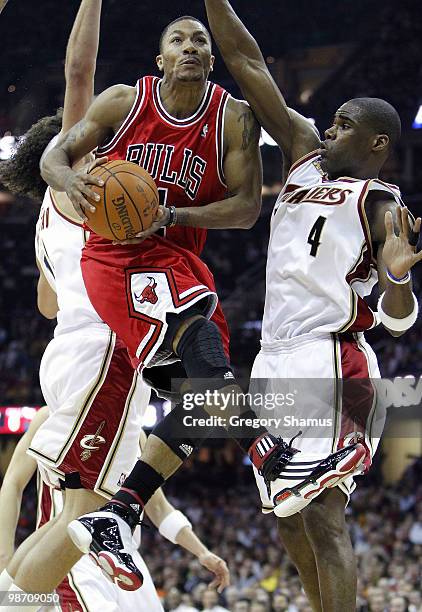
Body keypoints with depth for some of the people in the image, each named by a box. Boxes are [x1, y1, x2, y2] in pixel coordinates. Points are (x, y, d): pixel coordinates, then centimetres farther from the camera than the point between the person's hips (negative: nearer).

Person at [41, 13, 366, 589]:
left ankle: (114, 518, -3)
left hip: (178, 257, 5)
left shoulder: (234, 118, 1)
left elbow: (248, 206, -3)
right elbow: (55, 157, 2)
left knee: (204, 394, -7)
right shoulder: (124, 102, -1)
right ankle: (276, 462, -43)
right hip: (116, 257, -5)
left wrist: (171, 214, -18)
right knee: (197, 327, -32)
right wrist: (72, 184, -23)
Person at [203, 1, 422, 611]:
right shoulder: (304, 154, 16)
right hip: (276, 360, 8)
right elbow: (246, 63, 13)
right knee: (291, 520, 9)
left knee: (323, 514, -18)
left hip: (329, 362, -8)